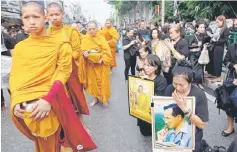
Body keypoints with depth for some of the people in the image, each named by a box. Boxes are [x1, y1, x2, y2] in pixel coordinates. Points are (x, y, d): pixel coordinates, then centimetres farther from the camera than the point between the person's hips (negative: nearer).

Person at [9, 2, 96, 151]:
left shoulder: (59, 45, -2)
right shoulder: (19, 47, 8)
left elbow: (62, 73, -8)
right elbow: (15, 76, 7)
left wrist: (48, 99, -21)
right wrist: (16, 101, -8)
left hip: (47, 106, -3)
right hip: (23, 108, 3)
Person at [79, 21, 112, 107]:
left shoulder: (101, 38, -9)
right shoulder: (85, 39, -2)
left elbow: (107, 51, -14)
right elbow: (83, 51, -3)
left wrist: (102, 59, -26)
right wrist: (85, 54, -25)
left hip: (101, 64, -2)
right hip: (91, 65, 3)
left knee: (103, 82, 6)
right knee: (93, 82, 12)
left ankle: (104, 99, 24)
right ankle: (96, 98, 30)